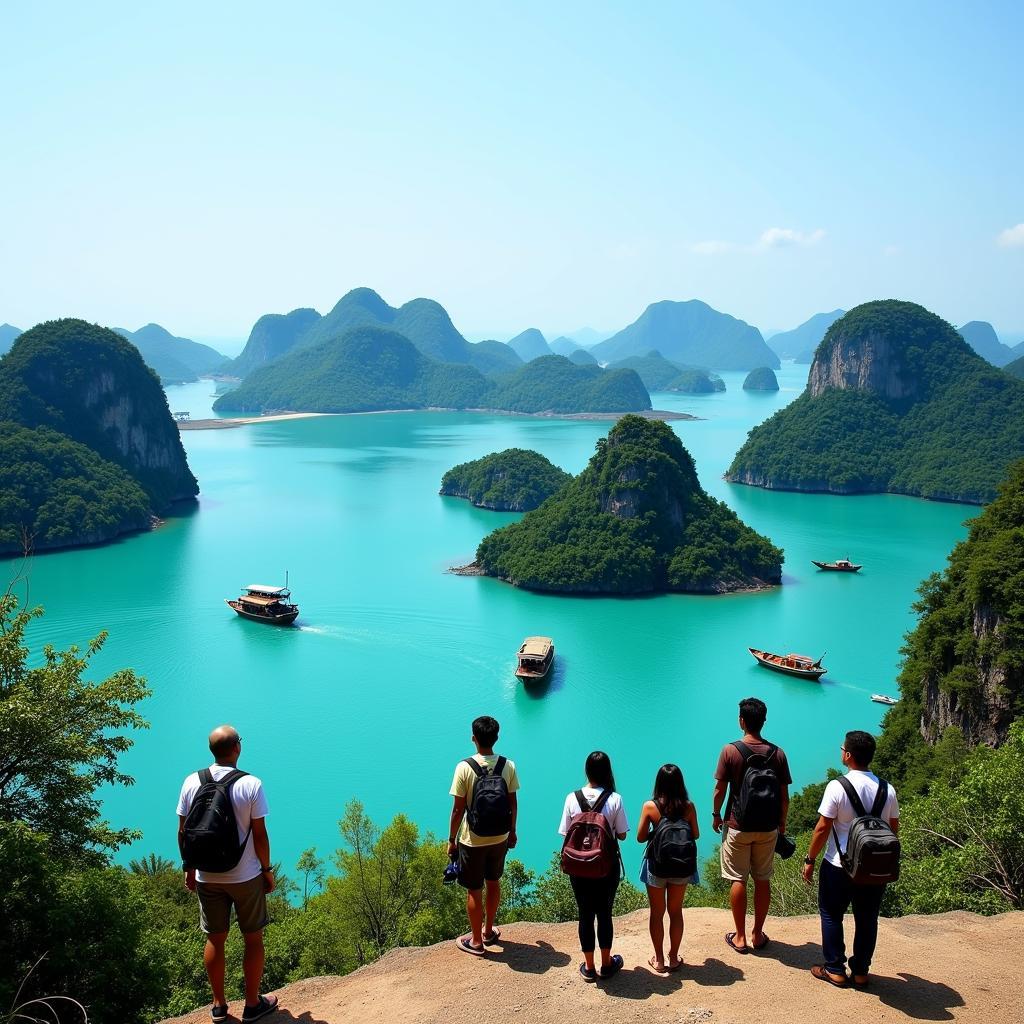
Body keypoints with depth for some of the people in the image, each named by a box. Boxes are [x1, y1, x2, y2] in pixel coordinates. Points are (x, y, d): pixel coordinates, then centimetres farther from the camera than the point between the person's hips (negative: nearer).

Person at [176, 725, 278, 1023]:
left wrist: (188, 868, 13)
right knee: (253, 939, 13)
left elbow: (183, 832, 0)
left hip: (207, 877, 3)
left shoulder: (192, 782, -6)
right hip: (246, 876, -3)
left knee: (215, 939, 16)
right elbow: (260, 834, -12)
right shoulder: (251, 785, -16)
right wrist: (267, 870, 1)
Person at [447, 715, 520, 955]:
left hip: (472, 840, -4)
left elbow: (458, 809, -15)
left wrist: (451, 840, -3)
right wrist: (512, 832, 15)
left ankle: (476, 941, 24)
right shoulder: (508, 766, -9)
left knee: (474, 891, 11)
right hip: (500, 838, 4)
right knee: (493, 882, 23)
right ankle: (489, 931, 39)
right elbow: (513, 804, 0)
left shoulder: (465, 767, -20)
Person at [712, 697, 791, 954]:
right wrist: (782, 821, 15)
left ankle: (740, 937, 14)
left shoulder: (730, 751, -12)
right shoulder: (778, 754, -5)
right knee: (763, 880, 13)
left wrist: (716, 815, 7)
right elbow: (784, 796, 0)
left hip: (738, 827, -2)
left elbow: (719, 790, -8)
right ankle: (758, 934, 23)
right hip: (768, 828, 3)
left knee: (738, 880, 7)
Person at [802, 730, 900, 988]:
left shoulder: (837, 787, -17)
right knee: (867, 920, 17)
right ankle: (860, 971, 25)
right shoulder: (888, 790, -3)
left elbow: (823, 828, -15)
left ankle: (835, 970, 18)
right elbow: (894, 828, 7)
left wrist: (810, 860, -4)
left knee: (831, 916, 13)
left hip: (838, 867, -4)